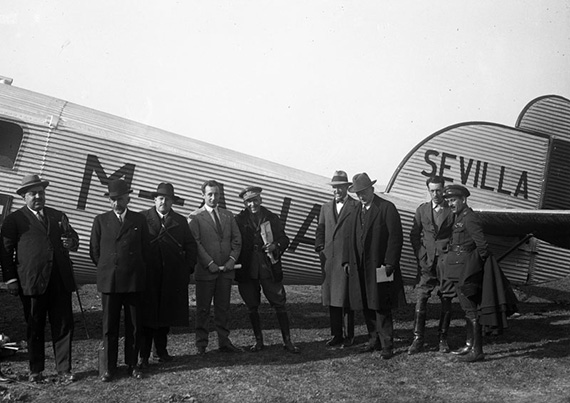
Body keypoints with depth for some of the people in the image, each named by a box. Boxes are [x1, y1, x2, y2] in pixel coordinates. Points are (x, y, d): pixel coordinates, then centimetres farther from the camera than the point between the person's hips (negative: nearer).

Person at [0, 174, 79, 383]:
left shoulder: (58, 216, 16)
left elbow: (73, 238, 22)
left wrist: (72, 242, -3)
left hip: (60, 280, 3)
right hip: (32, 282, -3)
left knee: (63, 326, 4)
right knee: (35, 328, 8)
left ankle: (64, 368, 14)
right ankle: (36, 370, 21)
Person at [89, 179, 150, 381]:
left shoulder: (139, 220, 6)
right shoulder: (101, 220, 6)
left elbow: (145, 249, 11)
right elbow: (94, 251, 10)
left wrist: (135, 269, 11)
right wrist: (106, 268, 11)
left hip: (134, 281, 1)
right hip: (109, 281, 0)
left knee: (134, 325, 6)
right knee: (109, 326, 2)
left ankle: (132, 364, 17)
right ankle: (108, 368, 11)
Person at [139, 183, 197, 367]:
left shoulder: (181, 221, 12)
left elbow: (190, 246, 13)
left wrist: (188, 267, 4)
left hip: (172, 277, 3)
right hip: (148, 275, -3)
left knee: (166, 315, 7)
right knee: (146, 315, 1)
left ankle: (162, 350, 19)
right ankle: (144, 355, 7)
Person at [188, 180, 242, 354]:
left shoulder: (228, 215, 13)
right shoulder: (195, 217, -2)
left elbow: (236, 240, 10)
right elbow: (195, 243, -9)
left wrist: (232, 259, -4)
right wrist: (209, 263, -14)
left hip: (226, 269, 4)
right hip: (205, 271, -4)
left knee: (223, 308, 9)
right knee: (203, 309, 3)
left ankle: (224, 342, 16)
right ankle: (201, 345, 12)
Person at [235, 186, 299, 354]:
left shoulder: (272, 218, 6)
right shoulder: (239, 220, 2)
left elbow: (284, 239, 10)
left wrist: (276, 246, -11)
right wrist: (237, 264, -10)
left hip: (270, 268, 0)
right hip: (247, 270, 0)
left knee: (280, 304, -1)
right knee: (252, 307, 8)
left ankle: (287, 340, 6)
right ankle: (258, 340, 21)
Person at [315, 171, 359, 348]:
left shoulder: (356, 206, -1)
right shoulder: (326, 207, 17)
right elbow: (320, 231, 17)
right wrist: (320, 248, 3)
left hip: (347, 259, -5)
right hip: (328, 259, 5)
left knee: (346, 299, -1)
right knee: (331, 299, 8)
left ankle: (349, 336, 8)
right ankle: (336, 335, 16)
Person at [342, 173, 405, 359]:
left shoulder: (387, 208, -5)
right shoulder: (356, 212, 16)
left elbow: (395, 237, -10)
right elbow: (349, 237, 18)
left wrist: (389, 263, -16)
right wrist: (347, 260, 8)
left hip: (379, 267, -6)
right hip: (360, 268, 7)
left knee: (382, 307, -5)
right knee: (367, 307, 11)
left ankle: (387, 345, 2)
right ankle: (374, 340, 22)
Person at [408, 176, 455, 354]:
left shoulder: (452, 210, 1)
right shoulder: (422, 210, 8)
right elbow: (414, 235, 12)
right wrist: (421, 255, 3)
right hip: (427, 262, 1)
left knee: (446, 300, 4)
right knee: (420, 299, -7)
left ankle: (443, 338, 15)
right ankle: (418, 339, -1)